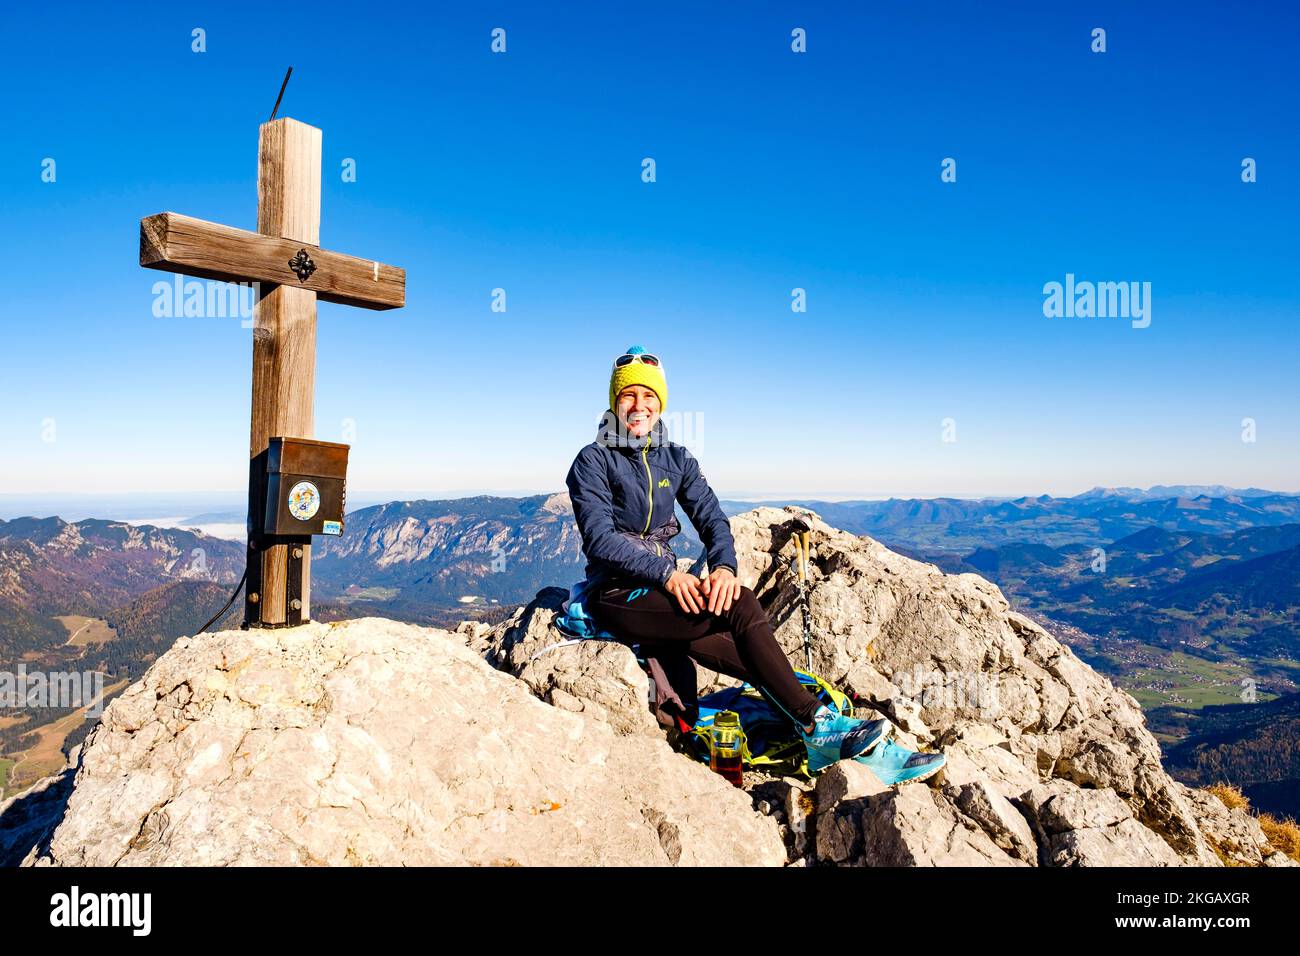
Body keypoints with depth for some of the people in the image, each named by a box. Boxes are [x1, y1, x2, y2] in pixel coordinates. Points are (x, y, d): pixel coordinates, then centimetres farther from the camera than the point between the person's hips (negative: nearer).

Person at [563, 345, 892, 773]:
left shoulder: (676, 459, 11)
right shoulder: (593, 461, -5)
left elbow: (711, 518, 2)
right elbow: (600, 539, -15)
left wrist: (723, 566, -20)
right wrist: (666, 573, -25)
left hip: (663, 586, 6)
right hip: (616, 594, -6)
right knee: (741, 607, -24)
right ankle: (818, 726, -20)